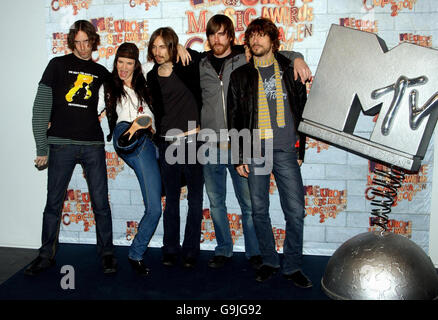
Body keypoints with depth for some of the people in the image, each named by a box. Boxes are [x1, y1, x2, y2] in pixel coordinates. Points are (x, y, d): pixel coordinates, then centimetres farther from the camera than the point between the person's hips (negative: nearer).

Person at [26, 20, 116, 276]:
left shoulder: (101, 72, 13)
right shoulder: (58, 65, 5)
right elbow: (41, 107, 0)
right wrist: (42, 147, -5)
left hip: (93, 144, 2)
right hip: (62, 144, -1)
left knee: (101, 202, 2)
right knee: (54, 203, 5)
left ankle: (107, 253, 16)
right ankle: (47, 255, 21)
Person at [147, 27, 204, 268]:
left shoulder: (188, 66, -1)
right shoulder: (152, 77, 8)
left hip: (192, 141, -2)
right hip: (167, 144, 3)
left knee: (195, 200, 4)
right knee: (171, 200, 10)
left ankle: (190, 251, 16)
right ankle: (170, 250, 21)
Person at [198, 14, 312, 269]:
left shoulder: (246, 59, 3)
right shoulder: (202, 66, 10)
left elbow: (280, 54, 11)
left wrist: (298, 59, -9)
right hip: (211, 146, 3)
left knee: (249, 203, 2)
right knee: (216, 202, 11)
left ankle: (254, 252, 19)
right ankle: (223, 251, 27)